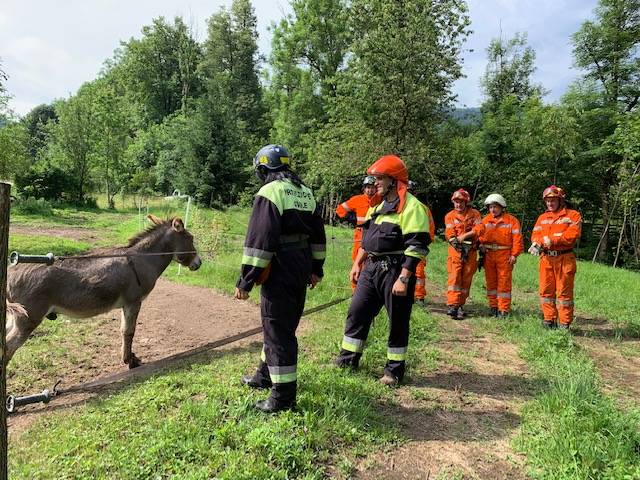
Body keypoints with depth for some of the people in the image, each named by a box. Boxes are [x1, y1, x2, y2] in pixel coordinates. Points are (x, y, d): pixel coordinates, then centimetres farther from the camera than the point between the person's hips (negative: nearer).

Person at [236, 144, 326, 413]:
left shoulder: (270, 193, -13)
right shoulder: (305, 193, 13)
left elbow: (259, 241, -20)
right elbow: (318, 235, 18)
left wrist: (246, 280, -17)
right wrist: (316, 268, 25)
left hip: (279, 271, -9)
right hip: (301, 269, 9)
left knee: (278, 331, 0)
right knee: (283, 325, 20)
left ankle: (283, 396, 9)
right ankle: (265, 376, 37)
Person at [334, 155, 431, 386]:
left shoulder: (411, 206, -13)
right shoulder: (377, 204, 14)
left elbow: (416, 247, -18)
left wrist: (403, 278, -23)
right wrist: (357, 264, 19)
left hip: (395, 271, -8)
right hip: (371, 268, 8)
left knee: (397, 322, 5)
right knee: (357, 312, 11)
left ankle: (394, 370, 19)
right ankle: (347, 359, 25)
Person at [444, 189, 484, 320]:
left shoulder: (474, 213, 7)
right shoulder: (450, 216, 6)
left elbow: (480, 228, -8)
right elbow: (449, 234, -5)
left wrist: (464, 236, -16)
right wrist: (462, 245, -19)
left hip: (471, 251, 1)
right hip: (456, 250, -1)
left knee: (466, 279, 4)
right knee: (454, 277, -12)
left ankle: (460, 305, 12)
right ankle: (452, 305, -17)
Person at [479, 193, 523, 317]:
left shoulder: (511, 220, -1)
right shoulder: (485, 220, 11)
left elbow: (517, 238, -4)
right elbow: (480, 236, 14)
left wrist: (514, 255, -10)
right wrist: (482, 247, -3)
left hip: (504, 255, -4)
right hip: (488, 255, 4)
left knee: (504, 282, -1)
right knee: (491, 282, 10)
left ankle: (504, 309, 6)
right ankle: (493, 307, 22)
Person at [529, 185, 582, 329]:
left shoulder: (572, 215, 1)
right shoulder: (542, 218, 17)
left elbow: (572, 235, -12)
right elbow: (536, 235, 8)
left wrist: (551, 240, -16)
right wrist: (536, 243, -14)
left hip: (564, 258, -5)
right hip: (546, 258, 5)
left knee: (564, 291, -1)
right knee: (546, 290, 6)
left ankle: (565, 324, 6)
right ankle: (549, 320, 16)